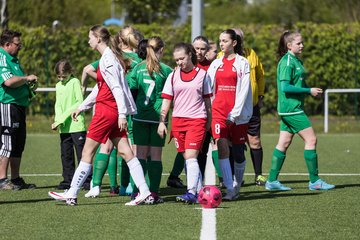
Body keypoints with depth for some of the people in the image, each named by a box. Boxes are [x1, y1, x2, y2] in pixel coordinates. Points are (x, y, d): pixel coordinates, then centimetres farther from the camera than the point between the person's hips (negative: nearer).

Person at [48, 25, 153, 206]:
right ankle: (144, 193, -1)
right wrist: (82, 107, 28)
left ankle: (71, 194, 3)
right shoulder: (108, 57, 17)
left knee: (87, 152, -2)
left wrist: (122, 114, -24)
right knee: (125, 152, 5)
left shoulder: (107, 59, -13)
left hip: (106, 110, -9)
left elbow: (117, 88, -20)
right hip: (114, 112, 9)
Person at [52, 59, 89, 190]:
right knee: (66, 154, 7)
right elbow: (58, 105, 12)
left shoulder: (75, 82, -4)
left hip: (77, 124, -6)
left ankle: (87, 180, -1)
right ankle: (68, 180, 13)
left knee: (81, 152, -5)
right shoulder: (58, 86, 15)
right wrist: (58, 120, -6)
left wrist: (66, 115, -16)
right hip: (64, 127, 6)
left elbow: (80, 102, -11)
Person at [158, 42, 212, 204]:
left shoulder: (202, 74, 3)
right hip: (178, 120, 4)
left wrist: (209, 122, 10)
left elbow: (207, 100, 10)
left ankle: (191, 193, -21)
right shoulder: (173, 76, 8)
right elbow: (166, 101, 8)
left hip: (197, 120, -4)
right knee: (187, 159, 5)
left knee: (191, 157, -16)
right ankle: (199, 192, 12)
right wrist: (161, 122, 0)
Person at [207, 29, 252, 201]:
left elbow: (243, 90, -7)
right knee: (221, 146, -14)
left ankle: (237, 186, 23)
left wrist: (235, 113, -12)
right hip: (218, 112, 2)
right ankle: (229, 189, -16)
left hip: (238, 113, -2)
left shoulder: (242, 63, -1)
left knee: (238, 151, 4)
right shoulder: (216, 63, 11)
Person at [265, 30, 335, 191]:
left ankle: (272, 181, 11)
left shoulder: (295, 60, 16)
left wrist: (312, 91, 7)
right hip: (291, 108, -10)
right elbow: (285, 87, -21)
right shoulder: (287, 62, -14)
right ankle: (314, 181, -1)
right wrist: (309, 91, -17)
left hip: (291, 109, 10)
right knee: (311, 139, -6)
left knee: (284, 143, 9)